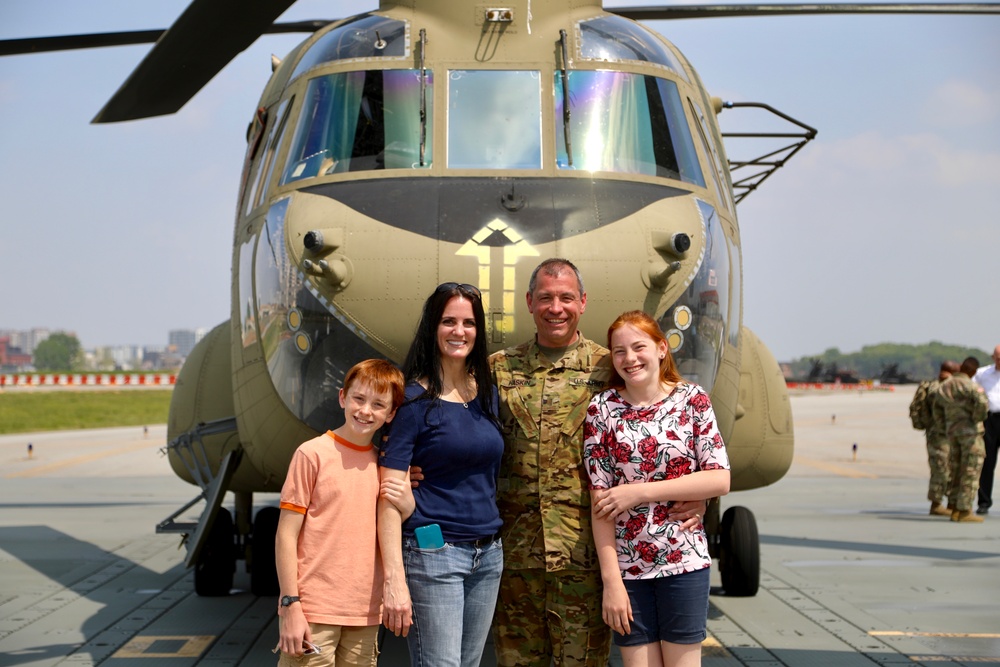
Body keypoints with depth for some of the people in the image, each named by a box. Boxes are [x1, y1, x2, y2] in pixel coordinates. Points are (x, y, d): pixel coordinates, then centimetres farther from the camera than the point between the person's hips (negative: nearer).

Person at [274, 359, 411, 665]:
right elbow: (286, 536, -5)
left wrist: (407, 508, -2)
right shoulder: (313, 454, -4)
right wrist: (290, 606, -11)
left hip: (365, 616, 5)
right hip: (314, 613, -5)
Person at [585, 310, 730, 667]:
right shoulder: (602, 409, 0)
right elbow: (600, 500, -3)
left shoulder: (692, 400, 0)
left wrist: (640, 492, -13)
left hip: (684, 561, 0)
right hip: (627, 566, 1)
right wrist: (611, 580, -10)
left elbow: (720, 480, -7)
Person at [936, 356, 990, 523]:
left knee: (956, 471, 14)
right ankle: (965, 511, -3)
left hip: (952, 430, 7)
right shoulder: (969, 385, -14)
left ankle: (955, 509, 16)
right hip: (970, 431, -7)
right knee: (971, 472, -2)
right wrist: (977, 418, -15)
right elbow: (982, 401, -30)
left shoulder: (943, 386, 6)